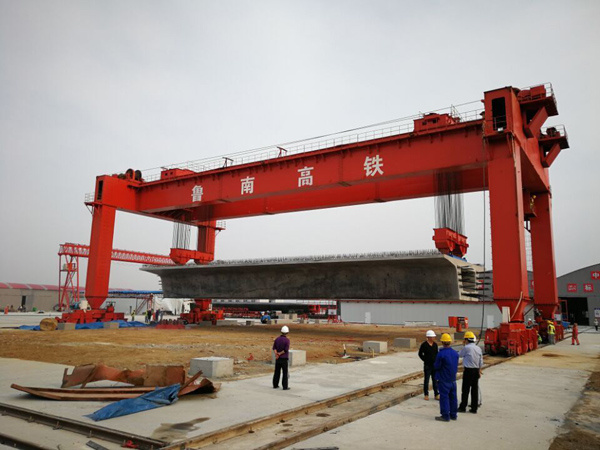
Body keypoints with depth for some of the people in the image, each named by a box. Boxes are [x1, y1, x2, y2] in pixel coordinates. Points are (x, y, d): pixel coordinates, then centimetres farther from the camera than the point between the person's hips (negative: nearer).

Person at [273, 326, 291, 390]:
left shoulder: (277, 339, 4)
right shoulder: (287, 340, -12)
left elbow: (274, 348, -5)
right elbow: (286, 350, -18)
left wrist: (276, 354, -15)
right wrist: (279, 354, -9)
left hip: (278, 358, 5)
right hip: (284, 359, -5)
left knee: (277, 372, 14)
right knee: (285, 373, 2)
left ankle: (275, 385, 19)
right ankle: (285, 386, 2)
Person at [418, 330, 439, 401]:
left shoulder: (435, 345, 5)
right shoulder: (424, 345, -10)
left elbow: (436, 354, 15)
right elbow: (420, 354, -1)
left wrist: (436, 361, 3)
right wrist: (425, 360, -5)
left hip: (435, 365, 4)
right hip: (427, 365, -4)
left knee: (435, 380, 9)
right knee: (426, 380, 6)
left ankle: (437, 394, 16)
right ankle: (426, 394, 16)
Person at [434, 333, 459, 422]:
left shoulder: (441, 354, -20)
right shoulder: (455, 353, 2)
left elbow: (436, 366, -14)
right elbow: (456, 365, 10)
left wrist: (434, 365, 7)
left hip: (443, 379, -7)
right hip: (453, 379, 7)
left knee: (444, 397, 0)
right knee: (453, 397, 14)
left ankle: (445, 415, 4)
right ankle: (453, 415, 23)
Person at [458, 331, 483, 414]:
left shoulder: (466, 348, -14)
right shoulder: (478, 348, 6)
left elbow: (459, 355, 3)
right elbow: (481, 362, 11)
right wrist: (479, 371, 19)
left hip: (468, 370, -6)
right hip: (476, 370, 6)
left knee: (465, 389, 1)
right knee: (475, 389, 10)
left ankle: (463, 407, 7)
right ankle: (474, 408, 14)